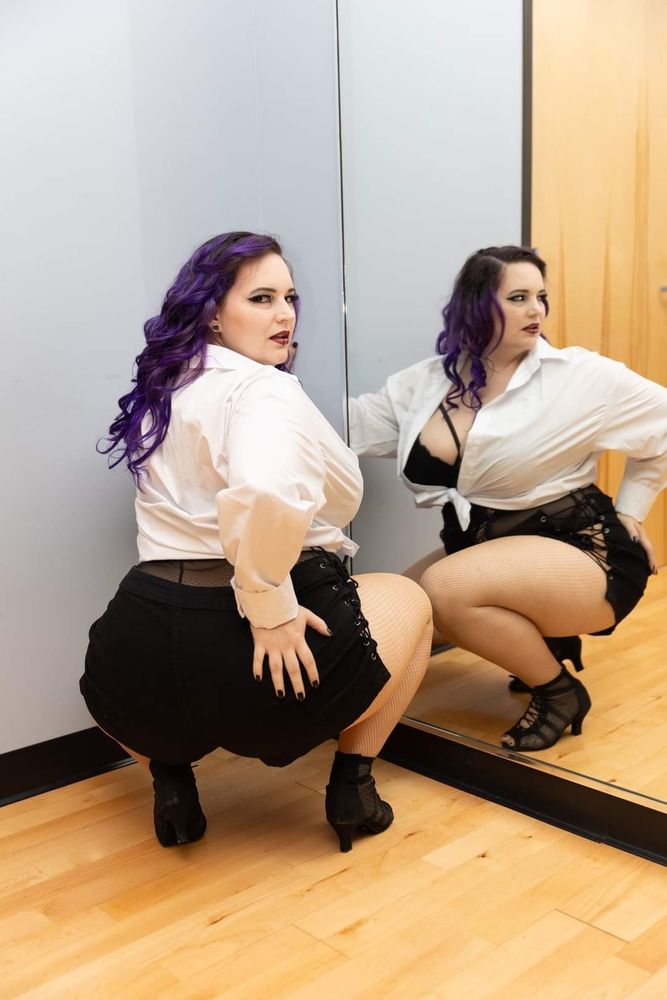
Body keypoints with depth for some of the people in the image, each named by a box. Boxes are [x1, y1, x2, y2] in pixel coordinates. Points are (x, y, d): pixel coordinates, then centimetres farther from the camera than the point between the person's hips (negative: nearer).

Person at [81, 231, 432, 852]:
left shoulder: (163, 392, 15)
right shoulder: (263, 388, -11)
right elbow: (267, 493, -32)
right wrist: (270, 606, -19)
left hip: (135, 663, 7)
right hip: (258, 649, -6)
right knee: (408, 599, 23)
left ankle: (170, 771, 20)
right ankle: (352, 783, 20)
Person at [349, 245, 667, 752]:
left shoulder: (577, 376, -10)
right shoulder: (424, 383, 1)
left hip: (582, 552, -6)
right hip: (484, 549, 7)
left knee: (445, 589, -29)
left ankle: (559, 690, -3)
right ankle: (542, 641, 10)